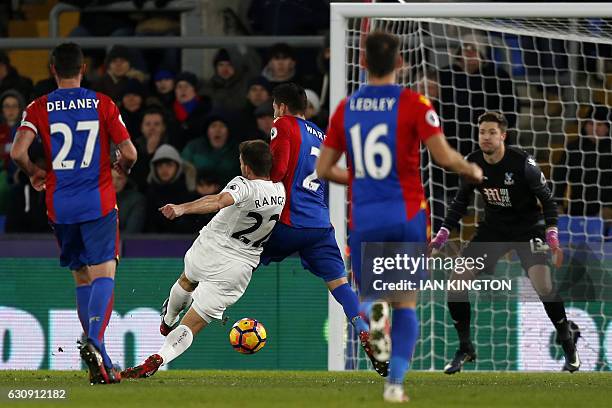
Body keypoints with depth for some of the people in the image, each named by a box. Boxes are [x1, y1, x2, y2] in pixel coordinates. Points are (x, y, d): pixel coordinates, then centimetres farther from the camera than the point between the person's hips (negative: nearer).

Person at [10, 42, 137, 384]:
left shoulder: (40, 108, 0)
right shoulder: (102, 104, -1)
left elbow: (18, 151, -12)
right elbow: (129, 153, -6)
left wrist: (34, 173, 9)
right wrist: (123, 167, 17)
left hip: (60, 205, 2)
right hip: (99, 202, -2)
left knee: (81, 278, 14)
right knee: (103, 275, -5)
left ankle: (100, 362, 13)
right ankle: (95, 340, -33)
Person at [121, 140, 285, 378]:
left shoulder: (244, 186, -19)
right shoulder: (280, 191, -1)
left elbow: (218, 202, -39)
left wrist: (183, 208, -47)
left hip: (209, 250, -3)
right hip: (240, 267, 3)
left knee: (187, 281, 36)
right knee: (191, 327, 2)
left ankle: (168, 320, 62)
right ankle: (160, 358, -22)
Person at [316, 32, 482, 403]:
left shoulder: (346, 107, 5)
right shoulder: (413, 104, -7)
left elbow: (324, 169, 9)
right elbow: (445, 157, -13)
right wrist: (473, 171, 8)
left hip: (363, 217, 2)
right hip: (406, 215, -2)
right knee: (406, 303, 7)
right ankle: (395, 382, -4)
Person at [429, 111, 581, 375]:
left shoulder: (522, 163, -20)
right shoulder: (472, 163, -7)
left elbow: (546, 199, -12)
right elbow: (461, 200, 7)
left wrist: (552, 236, -24)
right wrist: (442, 235, -1)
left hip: (528, 227, -5)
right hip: (493, 228, 5)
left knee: (543, 286, -24)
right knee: (457, 281, -7)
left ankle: (569, 346, -2)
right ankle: (465, 349, 9)